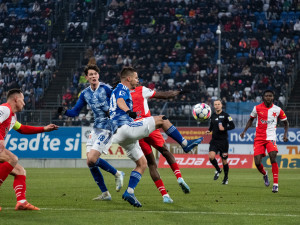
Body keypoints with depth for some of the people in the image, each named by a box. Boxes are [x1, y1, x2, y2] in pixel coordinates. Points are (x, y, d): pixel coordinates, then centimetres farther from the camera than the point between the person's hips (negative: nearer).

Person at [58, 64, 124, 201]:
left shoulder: (106, 89, -8)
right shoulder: (85, 94, 9)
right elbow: (75, 112, 13)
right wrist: (64, 112, -5)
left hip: (108, 129, -7)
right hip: (96, 129, 7)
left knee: (92, 159, -18)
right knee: (90, 163, 1)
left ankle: (117, 174, 4)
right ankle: (105, 194, 10)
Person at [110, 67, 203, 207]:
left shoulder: (117, 91, 28)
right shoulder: (122, 88, -3)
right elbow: (120, 101, -25)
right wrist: (128, 111, -44)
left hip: (120, 135, 10)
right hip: (126, 127, -10)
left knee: (142, 163, 12)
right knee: (161, 120, -8)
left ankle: (129, 192, 0)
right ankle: (185, 144, -5)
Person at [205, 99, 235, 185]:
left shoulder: (225, 115, -6)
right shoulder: (213, 115, 8)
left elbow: (232, 126, -7)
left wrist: (224, 128, -21)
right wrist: (209, 130, 4)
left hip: (223, 141, -3)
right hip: (214, 140, 3)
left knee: (224, 160, 4)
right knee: (211, 156, -17)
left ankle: (226, 178, 23)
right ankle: (218, 170, 12)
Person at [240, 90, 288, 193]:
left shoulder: (277, 110, 0)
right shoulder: (257, 108, 1)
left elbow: (286, 122, 13)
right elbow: (251, 119, 17)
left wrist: (285, 134, -2)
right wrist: (244, 131, 6)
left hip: (271, 138, -1)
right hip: (259, 138, 1)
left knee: (273, 158, -22)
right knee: (257, 163, -6)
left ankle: (275, 184, -16)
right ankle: (265, 174, 29)